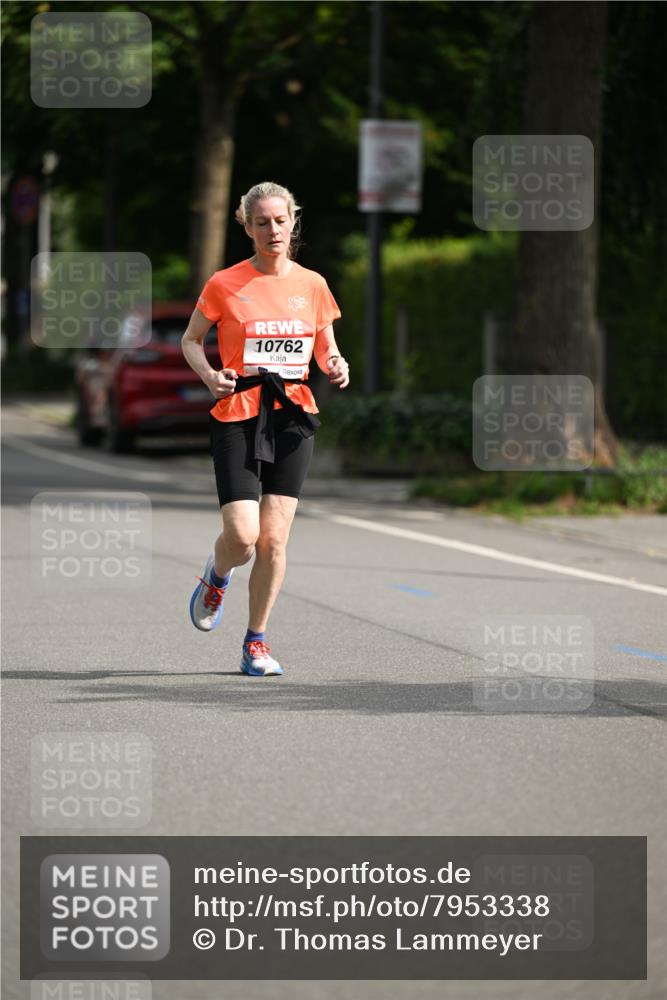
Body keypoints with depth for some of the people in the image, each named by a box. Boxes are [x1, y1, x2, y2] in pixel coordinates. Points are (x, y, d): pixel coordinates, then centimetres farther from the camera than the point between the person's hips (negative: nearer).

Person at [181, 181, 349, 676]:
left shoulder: (312, 285, 7)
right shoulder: (225, 284, -2)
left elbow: (327, 349, 16)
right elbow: (191, 340, 7)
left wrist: (337, 367, -6)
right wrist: (210, 375, -12)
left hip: (293, 416, 3)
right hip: (236, 416, -3)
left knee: (274, 540, -2)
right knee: (242, 536, -12)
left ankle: (257, 641, 12)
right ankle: (217, 575, 25)